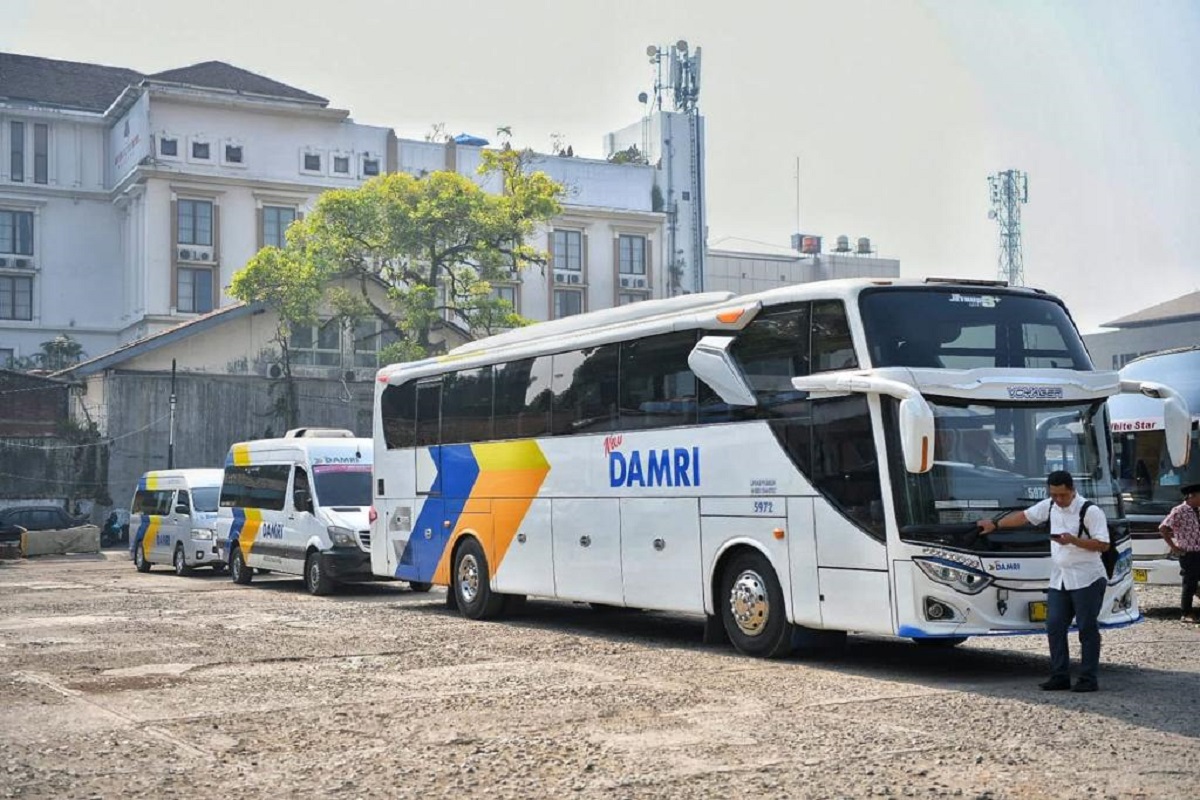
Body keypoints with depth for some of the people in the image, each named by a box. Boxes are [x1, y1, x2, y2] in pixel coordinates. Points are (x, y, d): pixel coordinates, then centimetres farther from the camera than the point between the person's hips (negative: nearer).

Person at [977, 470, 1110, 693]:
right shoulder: (1049, 506, 8)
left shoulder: (1090, 511, -12)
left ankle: (1088, 678, 4)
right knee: (1054, 627, 3)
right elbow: (1024, 516, 22)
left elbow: (1103, 544, -14)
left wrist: (1074, 540, -23)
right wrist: (995, 524, 27)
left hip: (1086, 580, -6)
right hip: (1059, 580, 7)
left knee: (1087, 629, -2)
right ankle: (1060, 676, 10)